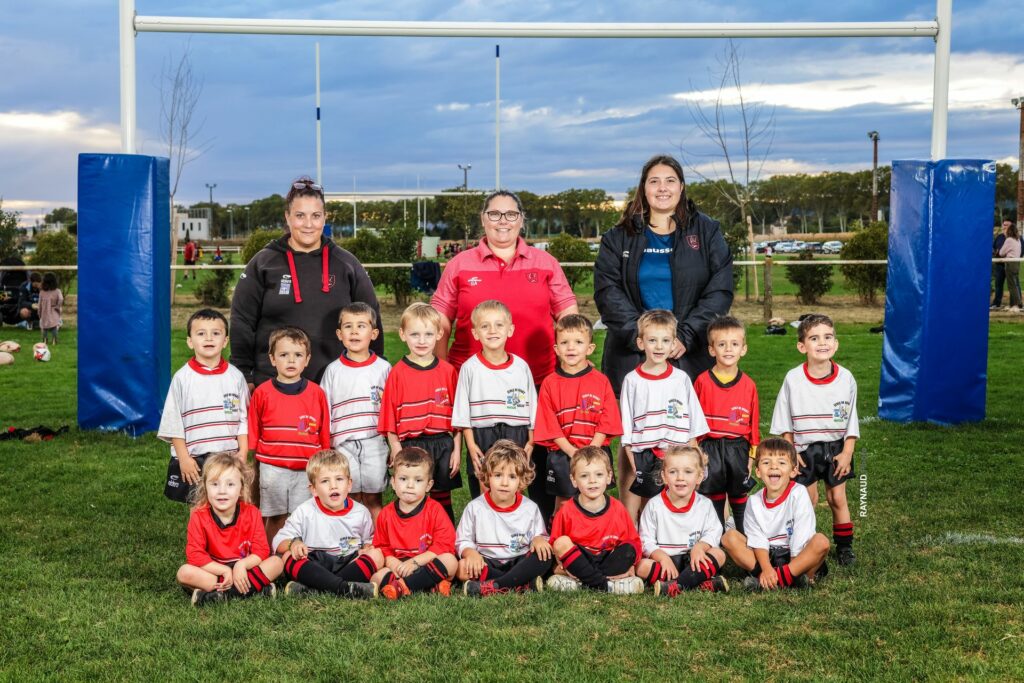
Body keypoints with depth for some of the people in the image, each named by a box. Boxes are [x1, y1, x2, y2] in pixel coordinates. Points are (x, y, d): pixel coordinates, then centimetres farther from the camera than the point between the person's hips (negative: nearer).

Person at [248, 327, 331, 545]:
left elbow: (324, 436, 6)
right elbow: (253, 432, 5)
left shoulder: (316, 393, 2)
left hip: (307, 470, 1)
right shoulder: (262, 393, 0)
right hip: (272, 469, 0)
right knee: (275, 519, 7)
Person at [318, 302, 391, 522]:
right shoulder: (333, 370, 4)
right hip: (344, 444, 0)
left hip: (375, 443, 0)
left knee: (373, 498, 5)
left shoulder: (383, 368, 3)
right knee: (351, 498, 4)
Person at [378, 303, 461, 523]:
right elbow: (389, 417, -2)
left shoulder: (448, 372, 2)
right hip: (410, 447, -1)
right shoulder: (397, 373, -2)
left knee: (443, 502, 12)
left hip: (442, 445, 1)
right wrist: (396, 449, -6)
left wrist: (457, 449, 1)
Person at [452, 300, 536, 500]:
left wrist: (530, 442, 1)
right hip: (481, 439, -1)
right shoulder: (470, 367, -2)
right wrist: (471, 445, -7)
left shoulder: (521, 366, 2)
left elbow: (532, 407, 7)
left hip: (517, 438, 1)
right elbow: (462, 413, -1)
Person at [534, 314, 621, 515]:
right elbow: (550, 427, -3)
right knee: (563, 503, 6)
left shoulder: (601, 381, 1)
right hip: (561, 453, 0)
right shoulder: (550, 383, 0)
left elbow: (606, 423, -2)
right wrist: (572, 452, -13)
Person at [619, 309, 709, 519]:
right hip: (643, 460, -1)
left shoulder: (681, 379, 4)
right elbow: (626, 430, 1)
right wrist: (633, 462, -6)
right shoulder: (632, 381, -1)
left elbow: (694, 429, 8)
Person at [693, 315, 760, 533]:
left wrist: (752, 454, 5)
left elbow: (754, 422, 5)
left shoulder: (748, 385, 0)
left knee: (739, 495, 11)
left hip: (738, 447, 1)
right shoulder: (702, 382, -5)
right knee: (714, 495, 8)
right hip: (711, 448, -1)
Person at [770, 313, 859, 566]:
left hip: (836, 448, 1)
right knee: (808, 499, 2)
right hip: (804, 450, -1)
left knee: (838, 498, 6)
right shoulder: (793, 379, -10)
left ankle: (844, 546, 20)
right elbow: (784, 422, -1)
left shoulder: (845, 378, -7)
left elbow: (851, 421, 1)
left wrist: (847, 453, -4)